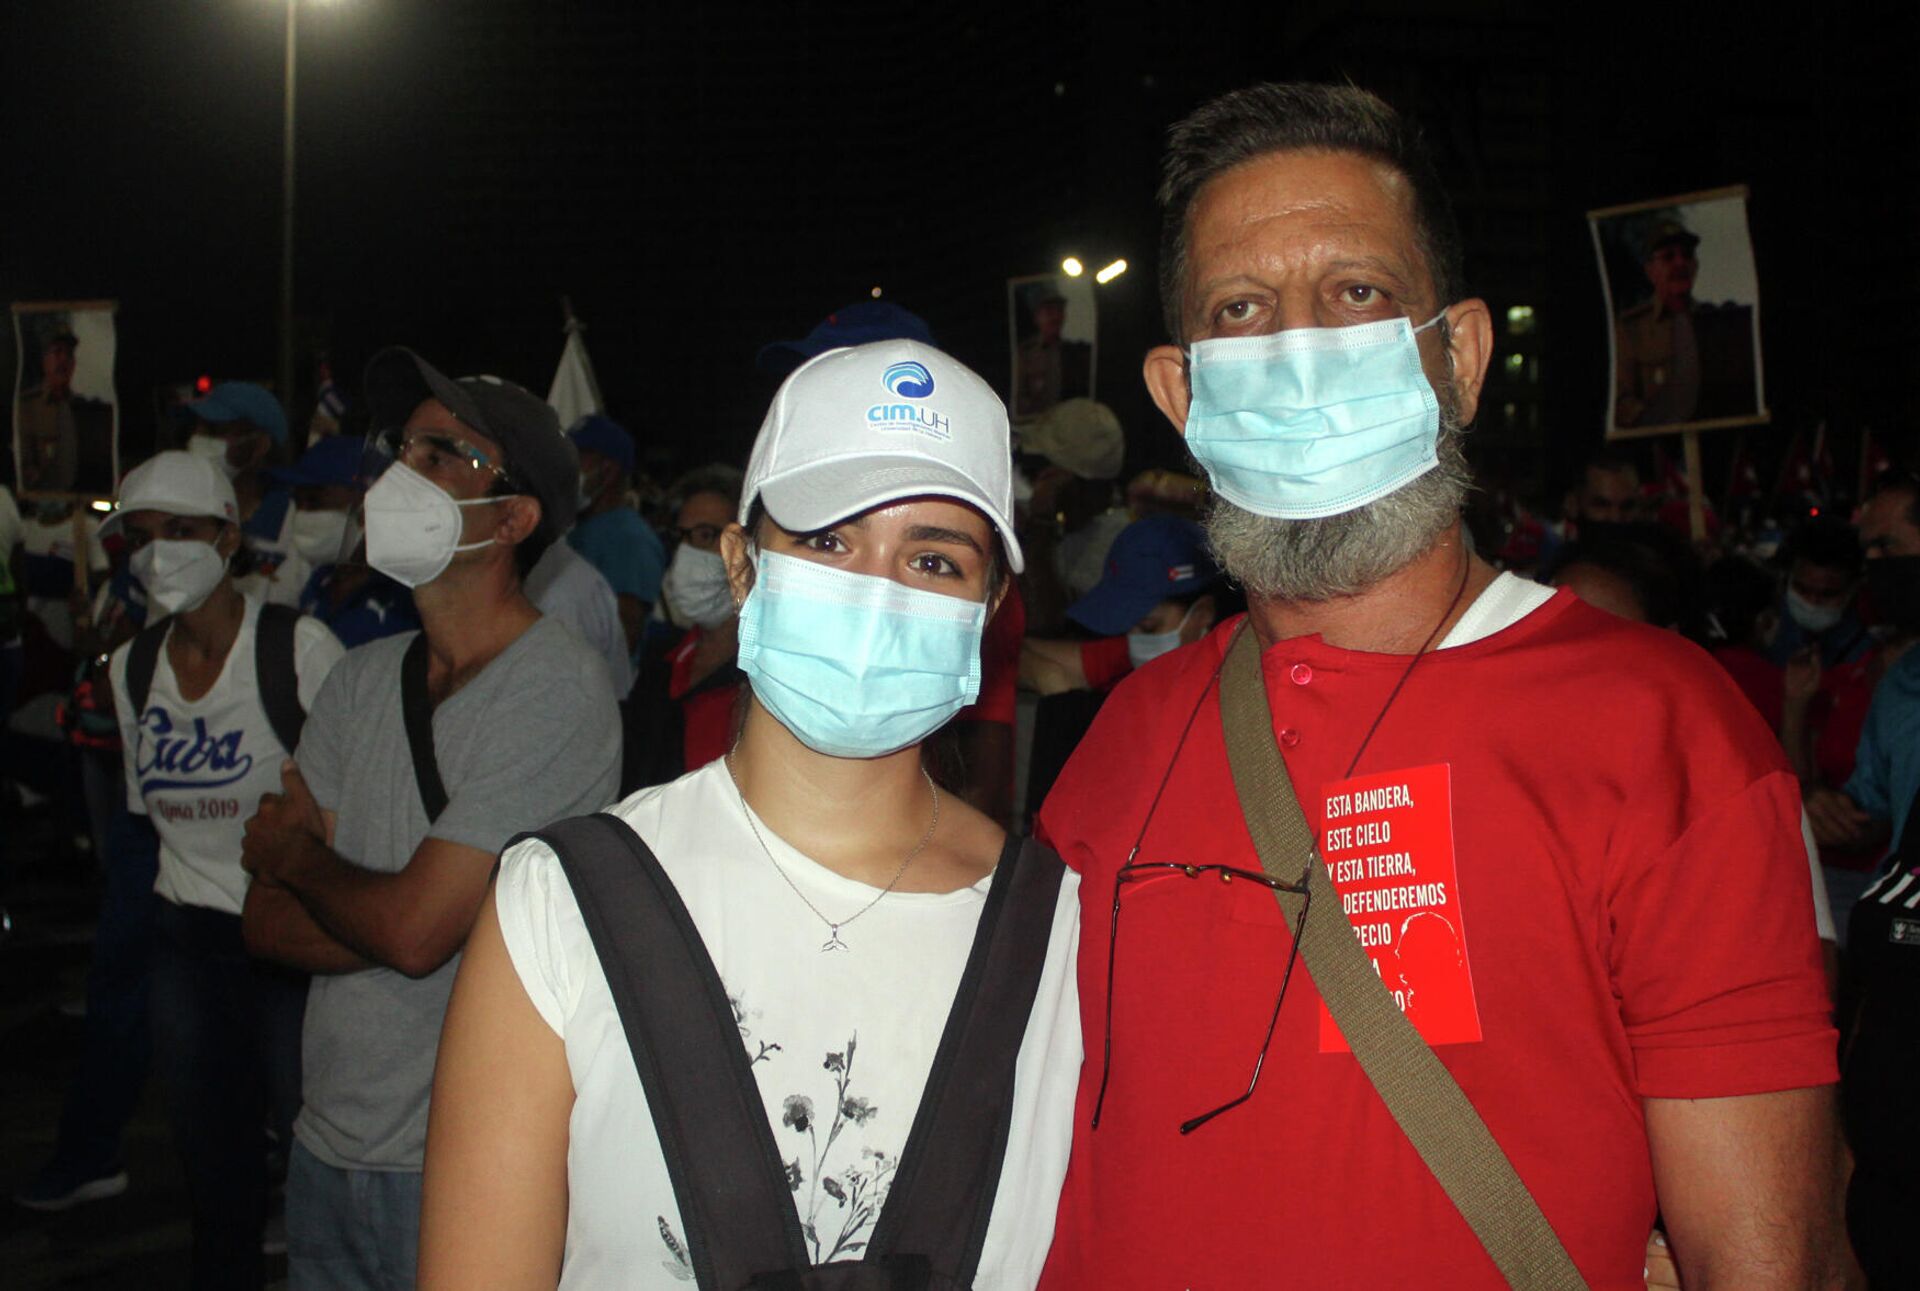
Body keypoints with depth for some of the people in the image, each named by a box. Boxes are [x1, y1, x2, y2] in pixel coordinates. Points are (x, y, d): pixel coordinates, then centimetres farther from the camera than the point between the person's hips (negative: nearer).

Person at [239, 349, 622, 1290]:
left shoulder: (558, 688, -17)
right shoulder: (363, 680, 6)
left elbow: (415, 927, -21)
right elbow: (267, 921, 3)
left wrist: (299, 854, -1)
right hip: (327, 1144, 7)